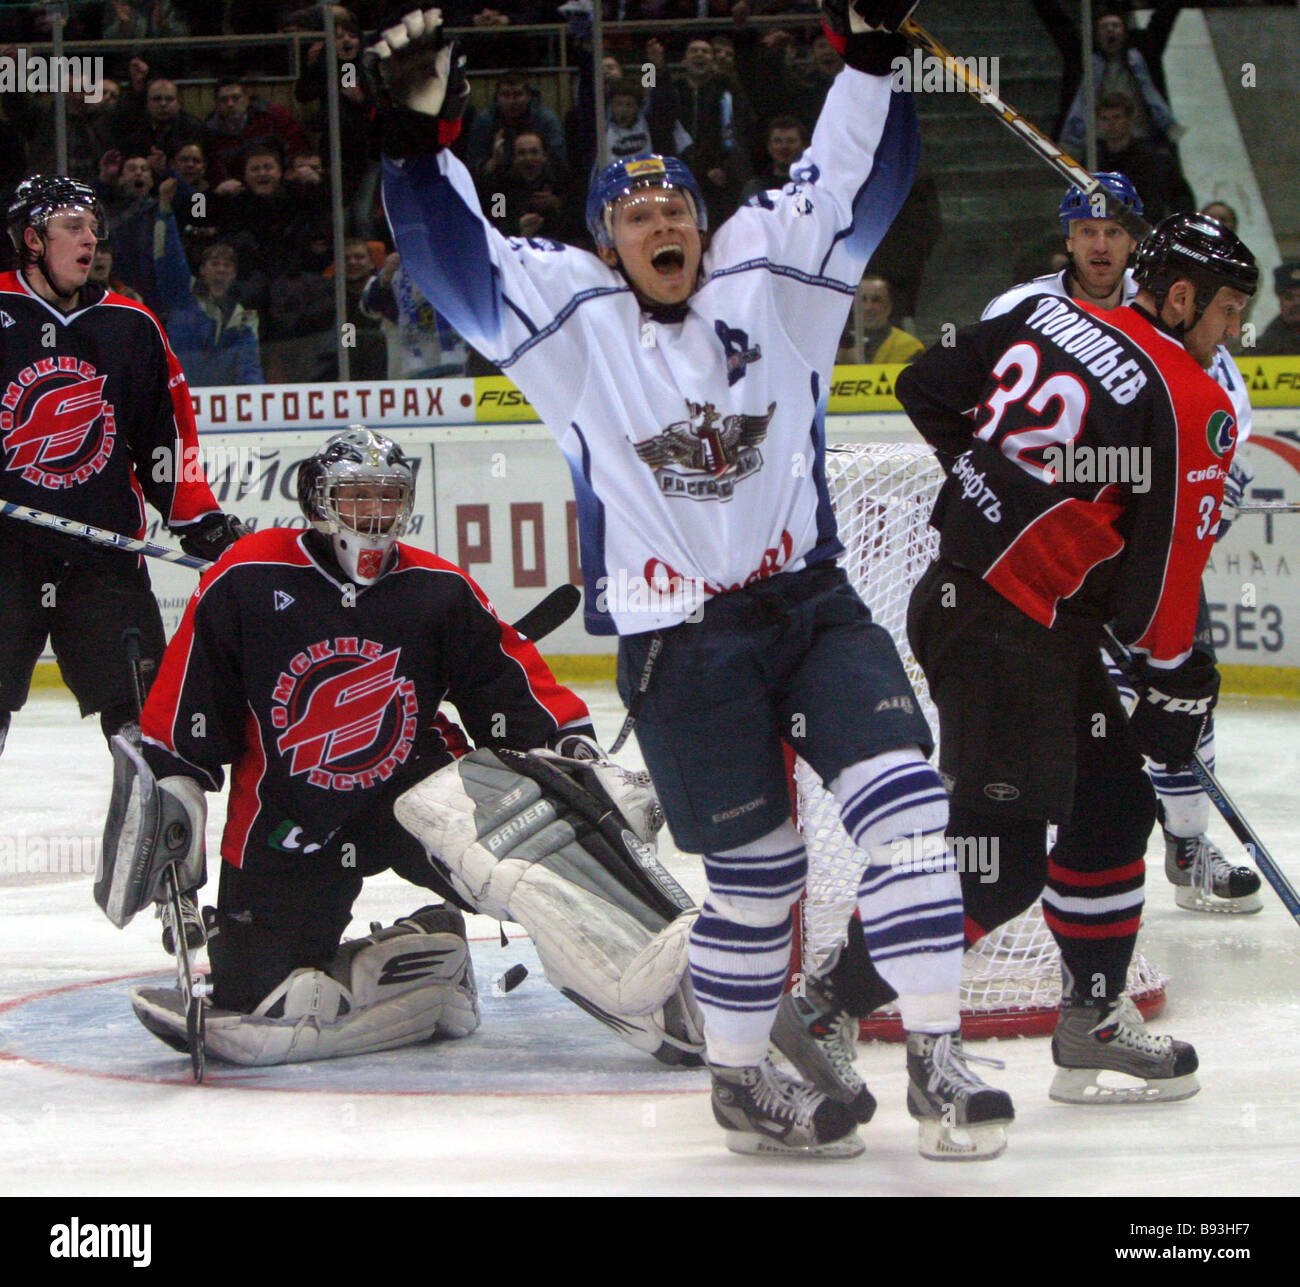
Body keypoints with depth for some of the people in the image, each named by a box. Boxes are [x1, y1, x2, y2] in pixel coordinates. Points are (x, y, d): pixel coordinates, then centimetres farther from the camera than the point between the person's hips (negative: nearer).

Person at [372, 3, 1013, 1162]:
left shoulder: (770, 275, 5)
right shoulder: (570, 316, 1)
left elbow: (855, 177, 0)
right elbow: (455, 256, -6)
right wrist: (418, 133, -16)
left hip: (809, 601, 2)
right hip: (676, 640, -2)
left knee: (901, 798, -13)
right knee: (755, 865, 2)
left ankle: (937, 1062, -10)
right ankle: (741, 1079, 23)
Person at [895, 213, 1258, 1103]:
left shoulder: (1047, 316, 9)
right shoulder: (1192, 406, -11)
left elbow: (926, 388, 18)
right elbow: (1165, 571, -10)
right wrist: (1181, 687, 5)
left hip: (958, 587, 10)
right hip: (1005, 632, -10)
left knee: (1113, 802, 17)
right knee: (1002, 860, -11)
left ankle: (1093, 1025, 24)